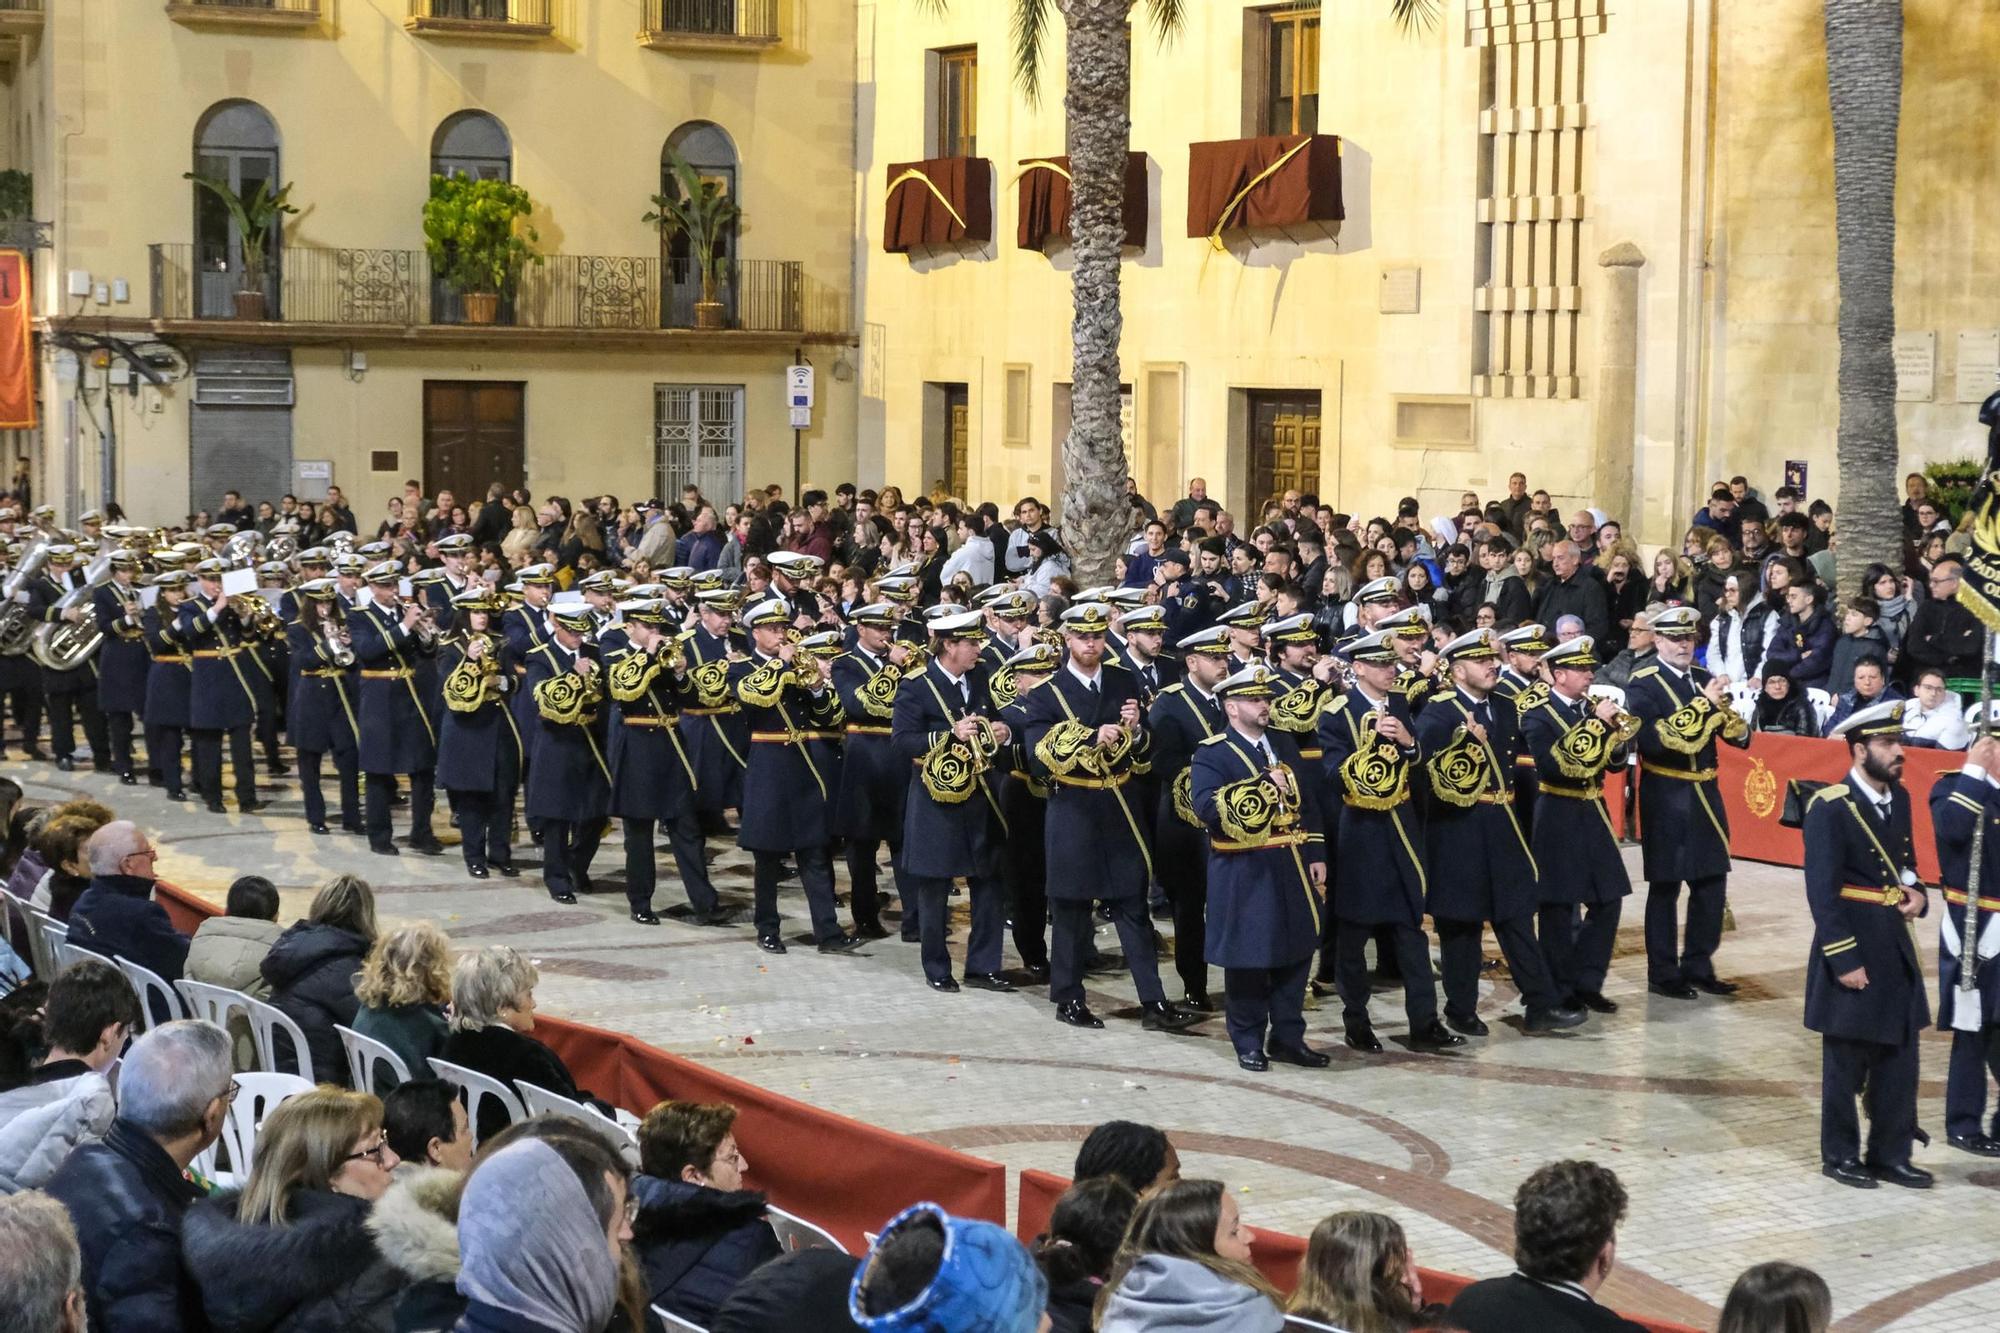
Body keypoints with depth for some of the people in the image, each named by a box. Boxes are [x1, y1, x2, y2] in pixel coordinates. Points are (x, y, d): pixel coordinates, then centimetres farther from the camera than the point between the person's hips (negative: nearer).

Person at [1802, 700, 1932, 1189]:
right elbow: (1822, 892, -18)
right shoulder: (1830, 808, -16)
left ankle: (1891, 1155, 22)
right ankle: (1840, 1156, 19)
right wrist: (1845, 961, -19)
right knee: (1847, 1062, 5)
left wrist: (1917, 893, -1)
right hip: (1852, 948, -7)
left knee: (1899, 1061, 11)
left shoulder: (1899, 798, 7)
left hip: (1895, 947, 7)